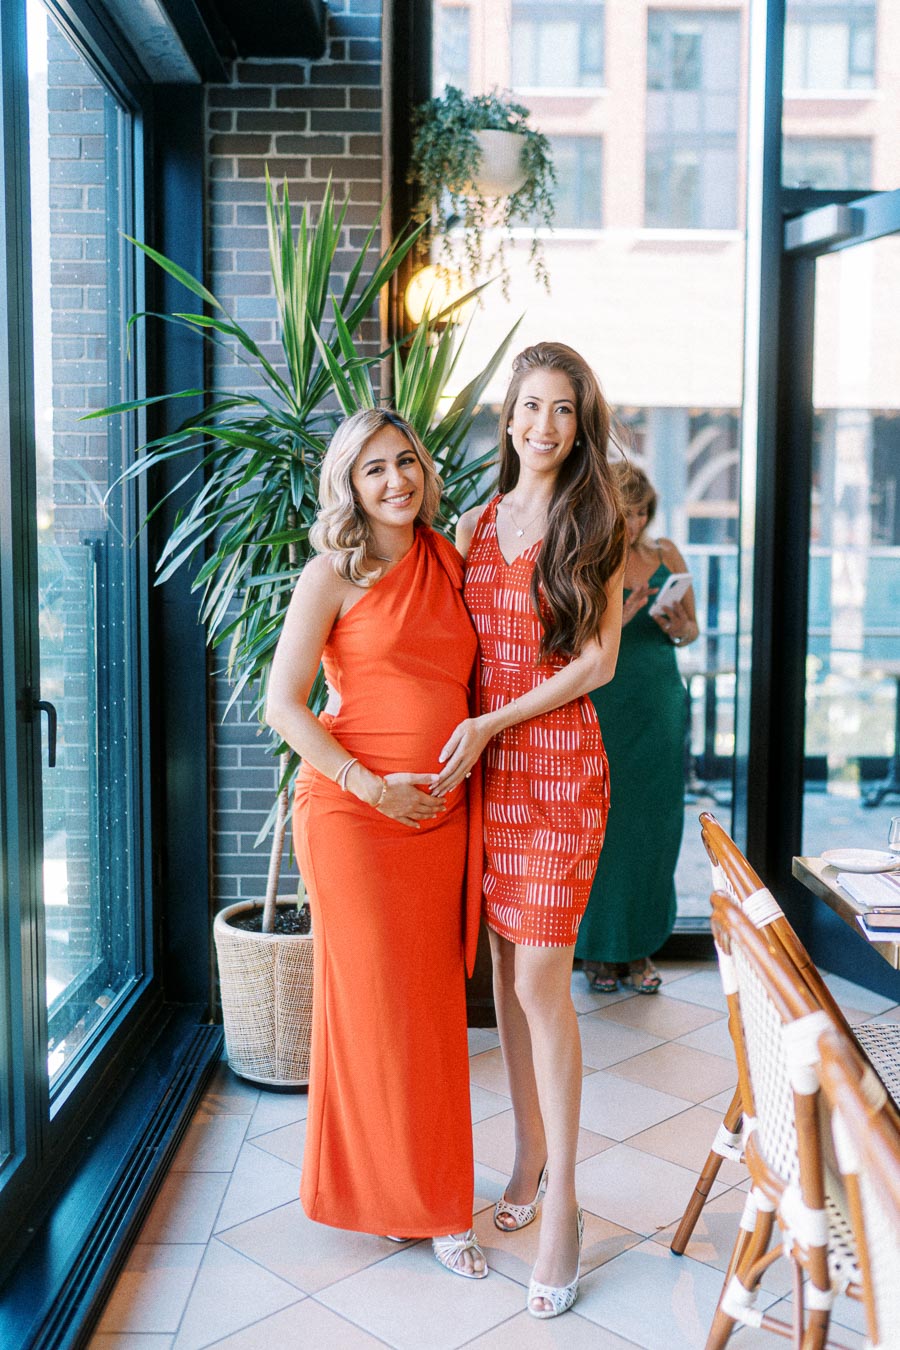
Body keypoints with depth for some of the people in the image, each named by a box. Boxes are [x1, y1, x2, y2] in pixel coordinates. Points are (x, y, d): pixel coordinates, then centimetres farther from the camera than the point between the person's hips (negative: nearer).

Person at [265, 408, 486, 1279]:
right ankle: (380, 1191, 23)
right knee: (375, 1001, 4)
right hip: (353, 814, -4)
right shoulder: (332, 573, -4)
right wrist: (370, 785, -14)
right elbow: (283, 704, -8)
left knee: (432, 1003, 10)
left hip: (441, 816, 5)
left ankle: (426, 1191, 27)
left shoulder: (449, 563, 11)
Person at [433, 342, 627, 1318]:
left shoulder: (596, 527, 0)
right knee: (504, 970, 9)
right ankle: (530, 1153, 26)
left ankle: (562, 1199, 6)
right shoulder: (472, 526, 11)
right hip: (484, 767, 4)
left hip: (560, 767, -4)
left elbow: (598, 659, -5)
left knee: (541, 981, -7)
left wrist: (491, 723, -12)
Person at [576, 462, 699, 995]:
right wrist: (619, 618, -22)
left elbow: (693, 630, 14)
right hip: (600, 709, -3)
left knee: (654, 826, 6)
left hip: (660, 708, 4)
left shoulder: (666, 555, 7)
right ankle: (599, 949, 16)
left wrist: (677, 628, -8)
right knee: (601, 825, 1)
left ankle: (641, 946, 20)